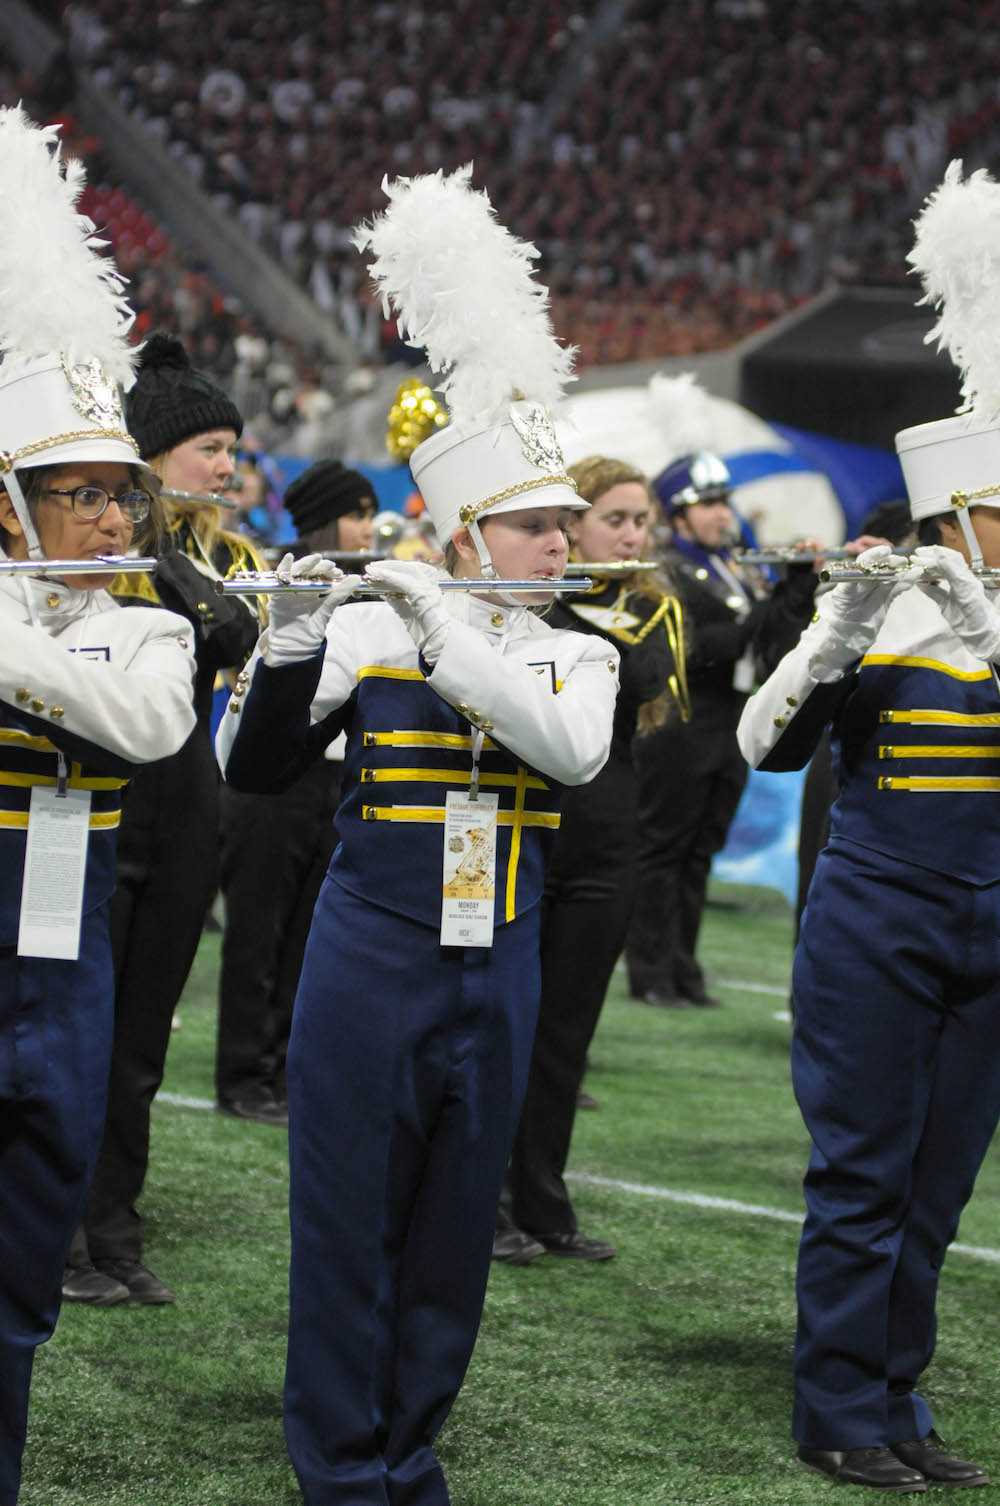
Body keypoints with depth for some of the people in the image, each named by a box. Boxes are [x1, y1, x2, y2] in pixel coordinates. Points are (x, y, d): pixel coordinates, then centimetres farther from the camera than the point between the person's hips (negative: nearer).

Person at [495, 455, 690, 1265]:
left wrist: (595, 621, -24)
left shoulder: (650, 611, 8)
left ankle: (544, 1207, 18)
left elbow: (659, 688, -11)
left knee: (565, 1034, 10)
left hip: (602, 844, 4)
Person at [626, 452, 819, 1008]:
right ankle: (651, 975, 1)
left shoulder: (738, 572, 17)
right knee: (662, 849, -2)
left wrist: (801, 582, -2)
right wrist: (751, 624, -20)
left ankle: (683, 970, 16)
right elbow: (691, 645, -20)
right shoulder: (667, 572, -7)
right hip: (681, 728, -8)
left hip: (731, 729, 8)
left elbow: (780, 641, 8)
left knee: (700, 852, 11)